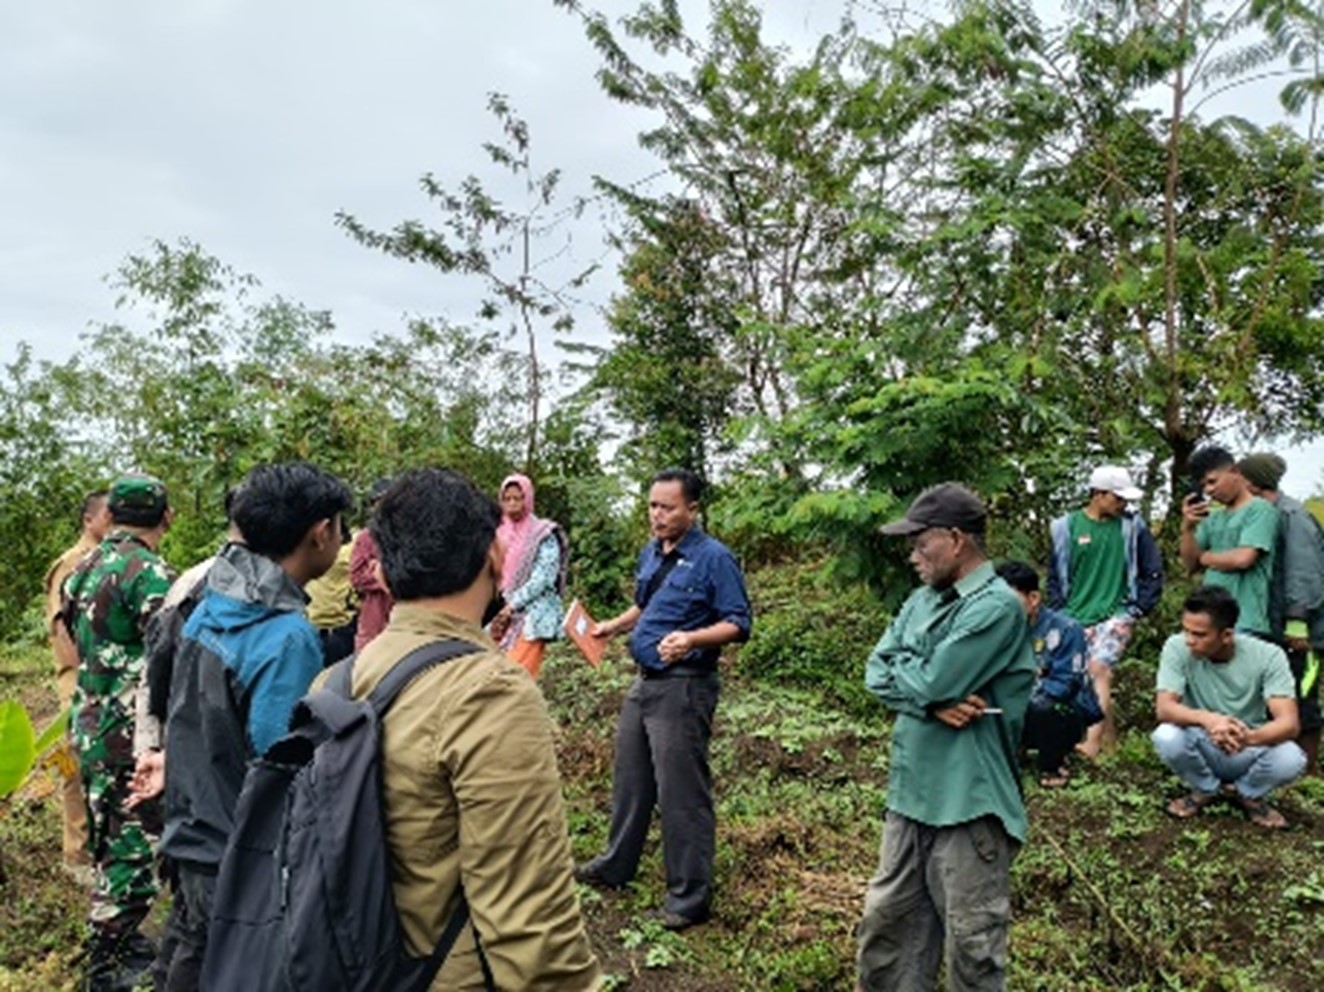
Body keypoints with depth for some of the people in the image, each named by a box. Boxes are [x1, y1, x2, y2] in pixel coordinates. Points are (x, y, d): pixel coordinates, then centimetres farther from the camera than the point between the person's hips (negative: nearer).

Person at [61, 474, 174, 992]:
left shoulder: (84, 569, 8)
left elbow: (74, 638, 18)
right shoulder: (150, 574, -19)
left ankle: (119, 939, 35)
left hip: (90, 728, 9)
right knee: (133, 850, 2)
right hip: (133, 736, -9)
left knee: (111, 843, 21)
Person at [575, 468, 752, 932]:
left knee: (681, 792, -1)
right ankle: (616, 866, 38)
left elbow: (739, 623, -15)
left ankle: (690, 897, 13)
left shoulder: (714, 558, -14)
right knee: (630, 780, 20)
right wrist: (612, 626, 8)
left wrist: (691, 639, -29)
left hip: (684, 688, -8)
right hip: (644, 682, 8)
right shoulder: (650, 553, 10)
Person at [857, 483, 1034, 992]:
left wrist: (901, 666, -2)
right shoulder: (923, 600, 8)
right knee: (886, 923, 19)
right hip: (910, 792, 8)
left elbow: (929, 682, -23)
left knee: (971, 946, 8)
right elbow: (877, 673, 2)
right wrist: (931, 700, -15)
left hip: (969, 802, -8)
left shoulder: (996, 606, -17)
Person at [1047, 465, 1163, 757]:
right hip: (1076, 618, 2)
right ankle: (1109, 736, 23)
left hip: (1116, 615, -2)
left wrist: (1137, 610, -1)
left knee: (1099, 670, -19)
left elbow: (1153, 573, 6)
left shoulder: (1133, 527, 1)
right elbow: (1055, 576, 7)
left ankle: (1092, 744, -20)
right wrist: (1061, 614, 1)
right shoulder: (1066, 528, 0)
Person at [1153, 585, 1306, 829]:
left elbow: (1289, 723, -27)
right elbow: (1163, 708, -27)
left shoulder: (1267, 656, -19)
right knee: (1166, 738, -32)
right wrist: (1207, 719, -48)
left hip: (1249, 752, 0)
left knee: (1291, 760, -32)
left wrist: (1250, 738, -49)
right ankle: (1205, 789, 3)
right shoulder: (1177, 647, -19)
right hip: (1202, 748, 0)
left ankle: (1248, 794, 5)